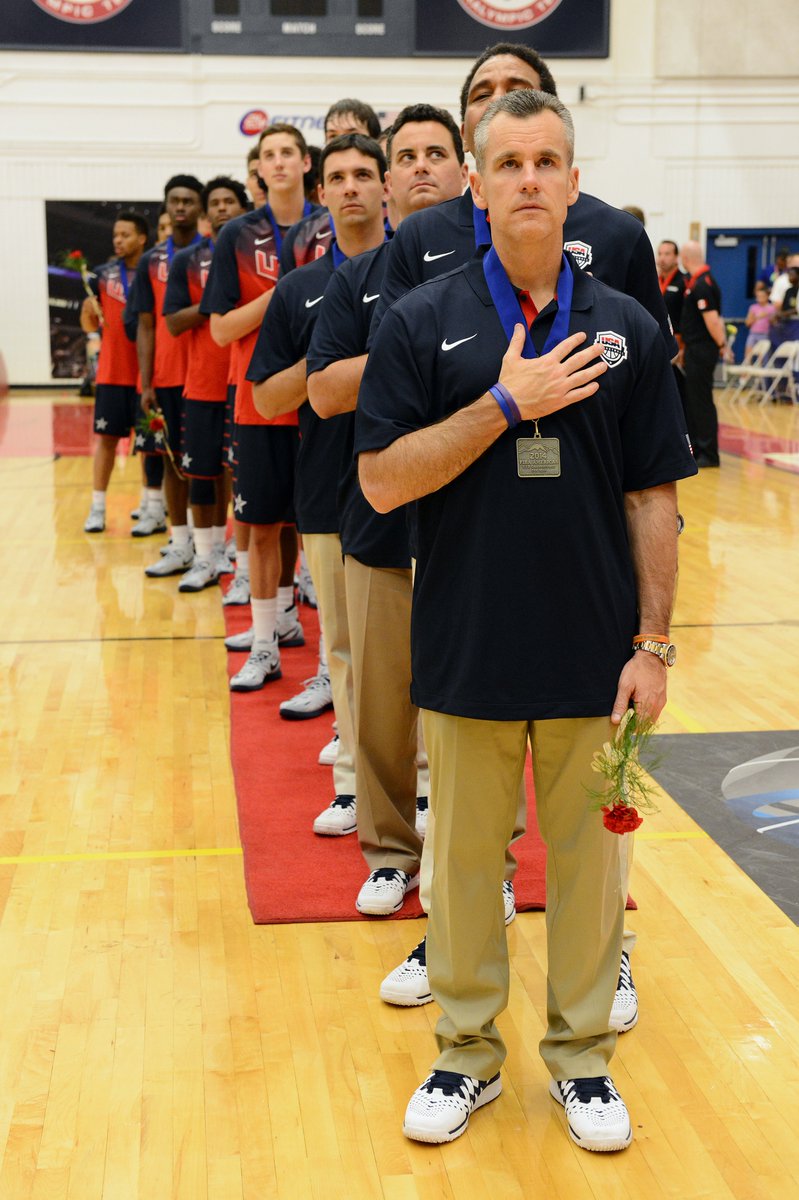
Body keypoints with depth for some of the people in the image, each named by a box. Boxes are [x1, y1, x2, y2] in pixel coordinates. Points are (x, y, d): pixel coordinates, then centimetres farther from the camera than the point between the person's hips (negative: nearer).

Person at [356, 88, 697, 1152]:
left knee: (588, 855, 12)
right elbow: (383, 481, -8)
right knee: (465, 854, 11)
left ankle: (581, 1053, 30)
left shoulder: (627, 329, 2)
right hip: (468, 651, -1)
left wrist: (653, 644, -3)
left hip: (592, 652, 1)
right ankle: (468, 1050, 30)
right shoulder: (422, 322, -2)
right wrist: (506, 401, -15)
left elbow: (652, 499, 2)